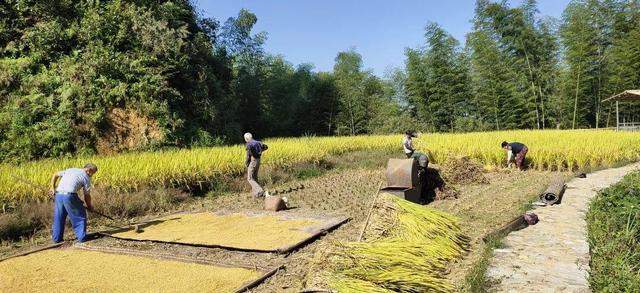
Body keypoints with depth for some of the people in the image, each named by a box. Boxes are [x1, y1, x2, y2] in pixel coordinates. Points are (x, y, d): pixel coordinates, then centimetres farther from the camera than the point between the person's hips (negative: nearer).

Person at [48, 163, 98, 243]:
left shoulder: (71, 170, 24)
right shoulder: (86, 177, 6)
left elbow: (55, 175, 21)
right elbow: (87, 195, 9)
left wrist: (53, 188, 17)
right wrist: (89, 206, 22)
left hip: (58, 195, 6)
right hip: (69, 196, -6)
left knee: (58, 217, 18)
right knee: (79, 216, 8)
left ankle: (57, 238, 23)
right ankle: (81, 237, 7)